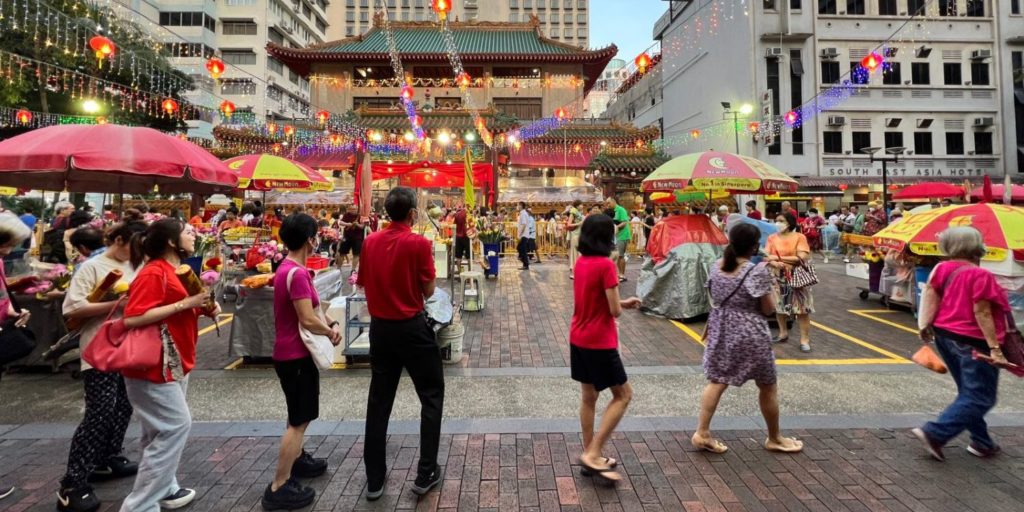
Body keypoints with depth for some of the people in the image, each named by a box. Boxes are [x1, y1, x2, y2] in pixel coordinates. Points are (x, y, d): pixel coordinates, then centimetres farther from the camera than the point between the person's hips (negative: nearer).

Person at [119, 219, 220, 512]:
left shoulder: (174, 271, 11)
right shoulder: (153, 273, -19)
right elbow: (132, 319, -27)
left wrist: (204, 307, 4)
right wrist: (185, 303, -27)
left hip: (173, 363, 10)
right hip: (154, 366, -10)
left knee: (165, 430, 17)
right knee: (177, 425, -7)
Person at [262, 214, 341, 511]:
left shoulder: (287, 268, 8)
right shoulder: (297, 273, -23)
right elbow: (308, 321, -25)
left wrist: (327, 325, -1)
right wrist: (331, 332, -7)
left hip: (291, 352, 10)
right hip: (296, 355, -10)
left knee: (300, 415, 25)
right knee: (299, 420, -1)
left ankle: (296, 460, 41)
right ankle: (279, 488, 7)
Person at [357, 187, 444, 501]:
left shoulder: (370, 242, 1)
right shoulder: (419, 243, -14)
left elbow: (364, 283, 11)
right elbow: (428, 291, -9)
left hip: (379, 328, 5)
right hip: (412, 328, -5)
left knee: (379, 400, 13)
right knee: (432, 396, 10)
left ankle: (374, 479, 22)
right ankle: (425, 474, 13)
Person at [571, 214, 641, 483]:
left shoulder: (581, 262, 5)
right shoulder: (606, 265, -20)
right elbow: (614, 310, -17)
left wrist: (623, 302, 11)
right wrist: (622, 305, 5)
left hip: (578, 338, 8)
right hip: (599, 342, -8)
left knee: (588, 397, 16)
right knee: (623, 395, 7)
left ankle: (590, 455, 27)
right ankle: (593, 454, 4)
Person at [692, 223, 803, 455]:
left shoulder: (717, 266, 1)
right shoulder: (757, 271, -17)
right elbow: (769, 308, -10)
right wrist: (767, 281, 1)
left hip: (721, 331, 6)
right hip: (750, 336, -5)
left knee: (716, 382, 13)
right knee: (768, 388, 14)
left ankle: (702, 433, 10)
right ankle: (774, 438, 30)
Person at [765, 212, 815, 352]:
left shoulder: (799, 237, -8)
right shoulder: (772, 238, 2)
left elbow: (802, 258, -16)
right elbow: (766, 257, -4)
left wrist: (778, 258, -15)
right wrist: (775, 264, -26)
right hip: (778, 276, 4)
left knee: (802, 307, -1)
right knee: (779, 306, 12)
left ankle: (805, 339, 6)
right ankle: (783, 333, 28)